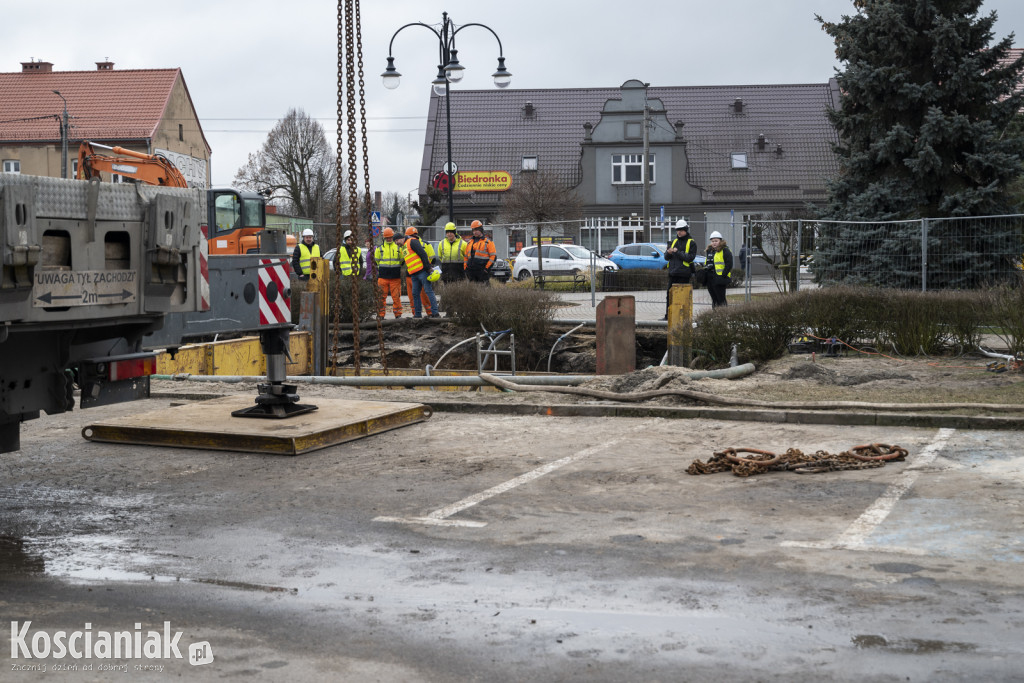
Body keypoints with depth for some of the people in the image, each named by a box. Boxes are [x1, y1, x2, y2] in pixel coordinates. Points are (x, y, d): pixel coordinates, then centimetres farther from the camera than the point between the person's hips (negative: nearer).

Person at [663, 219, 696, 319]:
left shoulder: (691, 243, 0)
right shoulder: (673, 242, 17)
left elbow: (690, 257, -13)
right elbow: (666, 257, 14)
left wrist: (678, 252, -17)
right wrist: (668, 253, -9)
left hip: (684, 274, -6)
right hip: (672, 273, 6)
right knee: (670, 295, 7)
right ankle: (668, 315, 13)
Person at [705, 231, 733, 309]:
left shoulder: (725, 251, -6)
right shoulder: (709, 251, 18)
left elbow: (729, 265, -13)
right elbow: (706, 264, 28)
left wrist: (723, 275, -19)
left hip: (720, 279, -8)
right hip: (710, 279, 8)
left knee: (721, 299, -9)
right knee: (714, 299, 12)